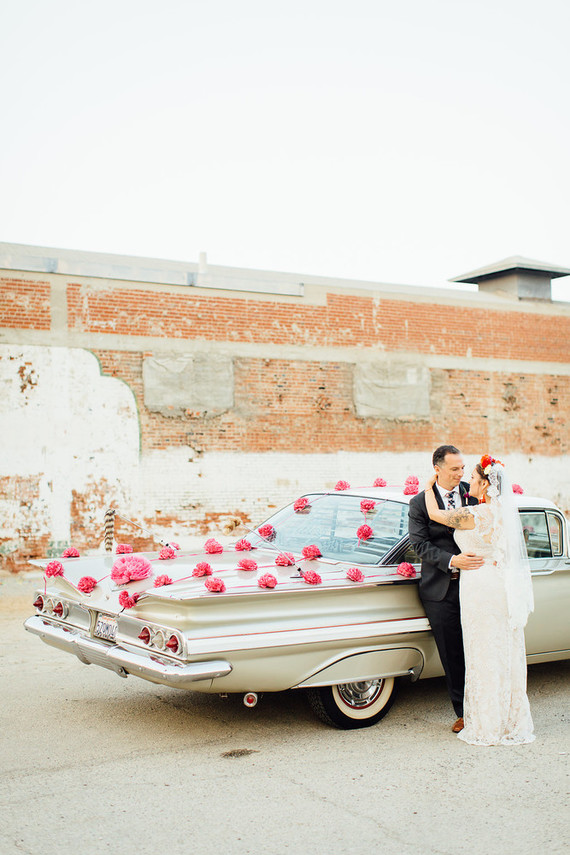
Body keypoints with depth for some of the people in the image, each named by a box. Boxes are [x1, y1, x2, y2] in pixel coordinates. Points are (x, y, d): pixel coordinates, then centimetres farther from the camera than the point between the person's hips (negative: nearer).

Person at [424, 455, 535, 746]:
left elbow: (435, 514, -8)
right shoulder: (506, 511, 5)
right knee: (507, 655, 14)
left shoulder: (475, 514, -19)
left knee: (484, 656, 2)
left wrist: (429, 487, 9)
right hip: (506, 588, 8)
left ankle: (488, 727, 11)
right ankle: (513, 722, 24)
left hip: (481, 588, -8)